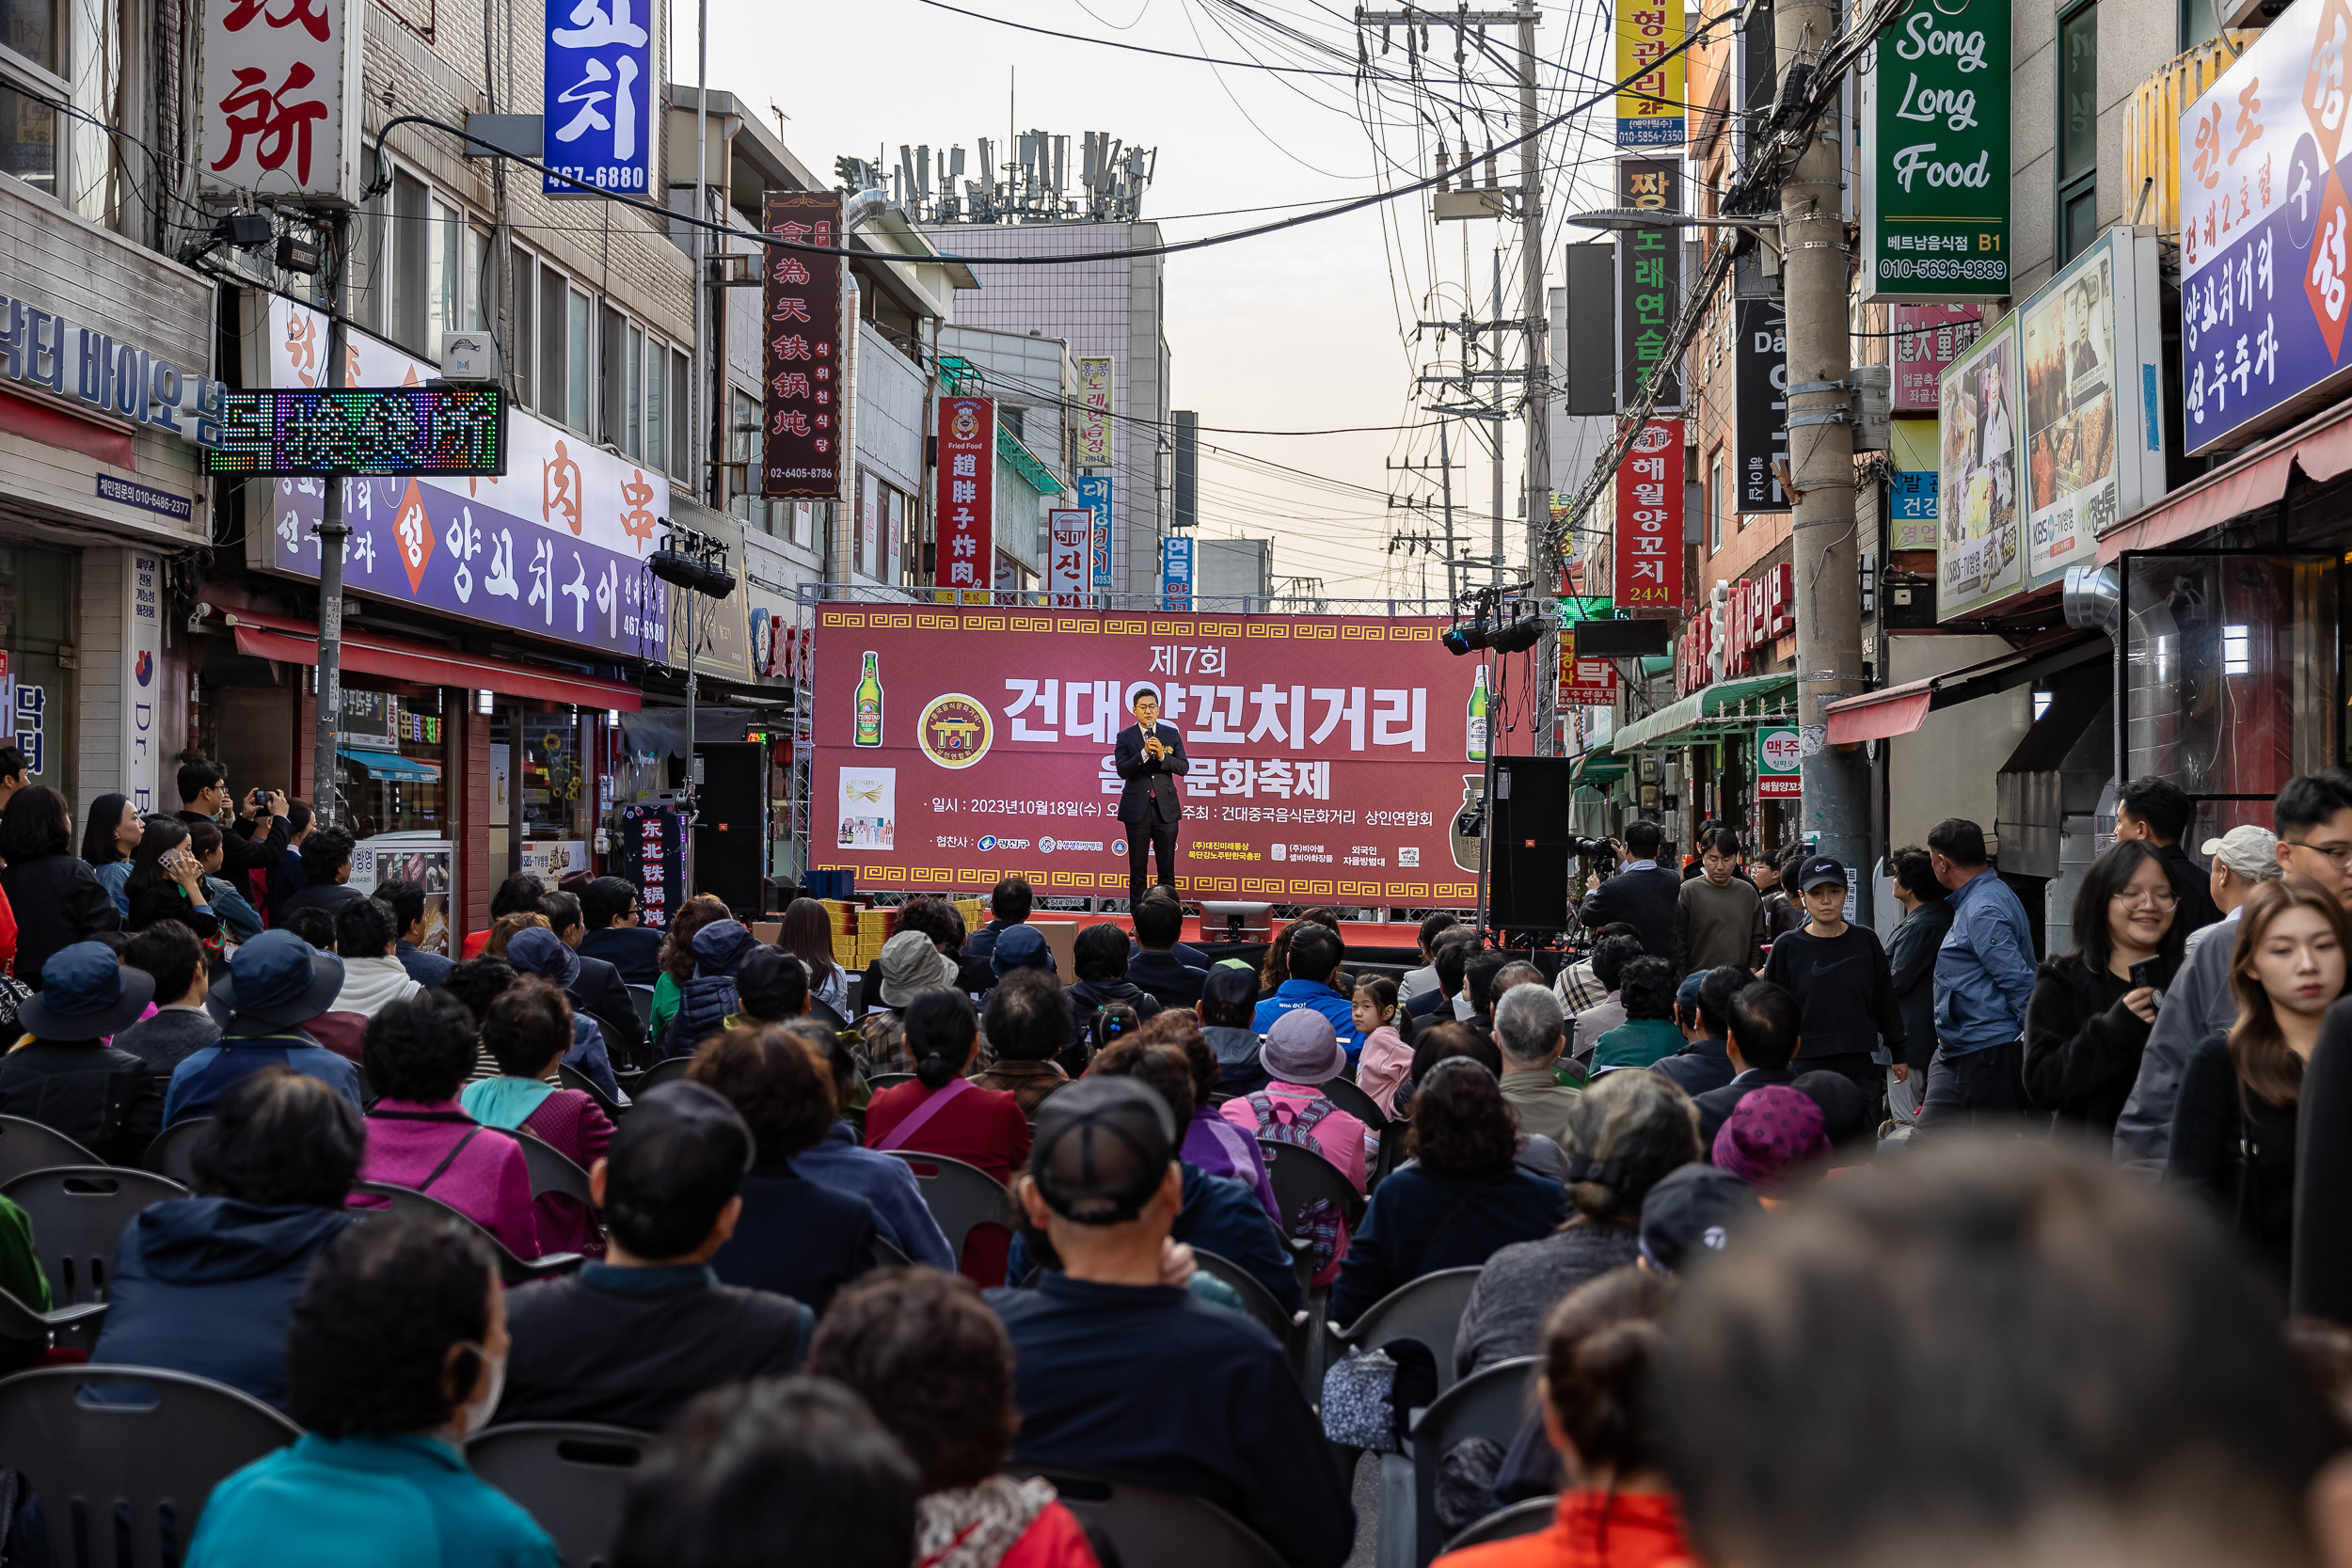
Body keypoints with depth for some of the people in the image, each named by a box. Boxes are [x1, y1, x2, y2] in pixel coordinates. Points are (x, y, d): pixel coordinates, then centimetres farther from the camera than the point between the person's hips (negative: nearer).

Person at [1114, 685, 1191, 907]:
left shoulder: (1171, 735, 6)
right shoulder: (1125, 737, 2)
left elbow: (1183, 768, -1)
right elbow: (1122, 770, -8)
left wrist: (1161, 754, -16)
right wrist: (1144, 754, -20)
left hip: (1166, 808, 1)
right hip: (1137, 809, -1)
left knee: (1167, 868, 1)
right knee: (1137, 869, 3)